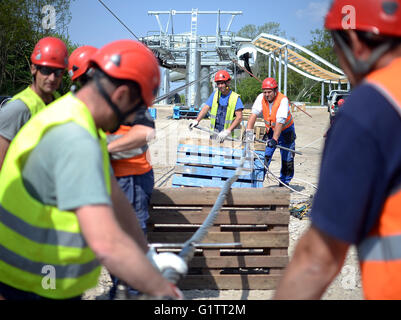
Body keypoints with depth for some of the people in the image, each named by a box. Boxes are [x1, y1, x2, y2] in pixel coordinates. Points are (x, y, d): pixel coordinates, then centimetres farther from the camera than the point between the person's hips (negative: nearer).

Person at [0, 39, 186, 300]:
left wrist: (150, 257, 12)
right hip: (36, 286, -9)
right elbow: (107, 244, -35)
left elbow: (114, 199, 9)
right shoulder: (78, 142, -28)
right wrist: (163, 291, -24)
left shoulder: (74, 120, 5)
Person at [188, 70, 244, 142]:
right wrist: (197, 120, -12)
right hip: (215, 133, 3)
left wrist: (228, 131, -25)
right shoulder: (215, 95, 10)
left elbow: (239, 117, -13)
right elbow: (205, 108, 6)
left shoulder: (235, 98, -5)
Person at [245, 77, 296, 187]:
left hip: (285, 130, -3)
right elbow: (254, 114, -24)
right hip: (270, 130, 3)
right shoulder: (261, 98, -15)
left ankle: (284, 181, 17)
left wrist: (275, 139, -45)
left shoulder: (283, 100, -28)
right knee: (264, 156, -6)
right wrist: (249, 131, -38)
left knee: (287, 159, 2)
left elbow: (280, 121, -37)